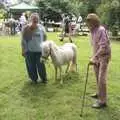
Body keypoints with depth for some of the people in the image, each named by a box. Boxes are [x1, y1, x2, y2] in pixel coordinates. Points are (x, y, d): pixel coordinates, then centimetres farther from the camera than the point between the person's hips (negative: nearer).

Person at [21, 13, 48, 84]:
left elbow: (44, 39, 10)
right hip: (29, 51, -1)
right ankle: (34, 79, 28)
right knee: (31, 66, 8)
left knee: (41, 66, 4)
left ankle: (44, 78, 25)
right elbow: (23, 40, 0)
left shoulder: (41, 27, 2)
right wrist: (23, 50, -2)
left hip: (40, 50, 1)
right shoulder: (26, 28, -4)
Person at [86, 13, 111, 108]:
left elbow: (103, 47, -28)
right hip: (97, 56, 8)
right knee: (98, 77, 16)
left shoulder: (101, 30, -20)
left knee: (101, 78, -10)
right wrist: (94, 57, 14)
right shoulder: (93, 31, 7)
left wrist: (94, 57, -33)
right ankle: (99, 93, 33)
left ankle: (102, 101, -4)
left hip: (104, 56, -8)